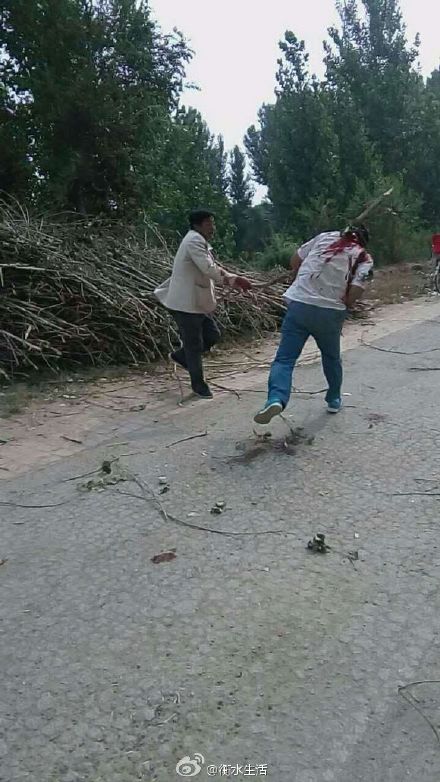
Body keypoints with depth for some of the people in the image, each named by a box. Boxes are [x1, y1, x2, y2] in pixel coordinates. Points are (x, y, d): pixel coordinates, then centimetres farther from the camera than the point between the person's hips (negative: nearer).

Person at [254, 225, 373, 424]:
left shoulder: (325, 236, 14)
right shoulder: (364, 259, 9)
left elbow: (294, 262, 15)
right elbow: (353, 295, -5)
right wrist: (342, 305, 15)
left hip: (299, 305, 0)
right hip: (330, 312, 0)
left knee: (285, 358, -3)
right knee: (332, 358, 24)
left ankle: (276, 399, -26)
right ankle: (334, 400, 38)